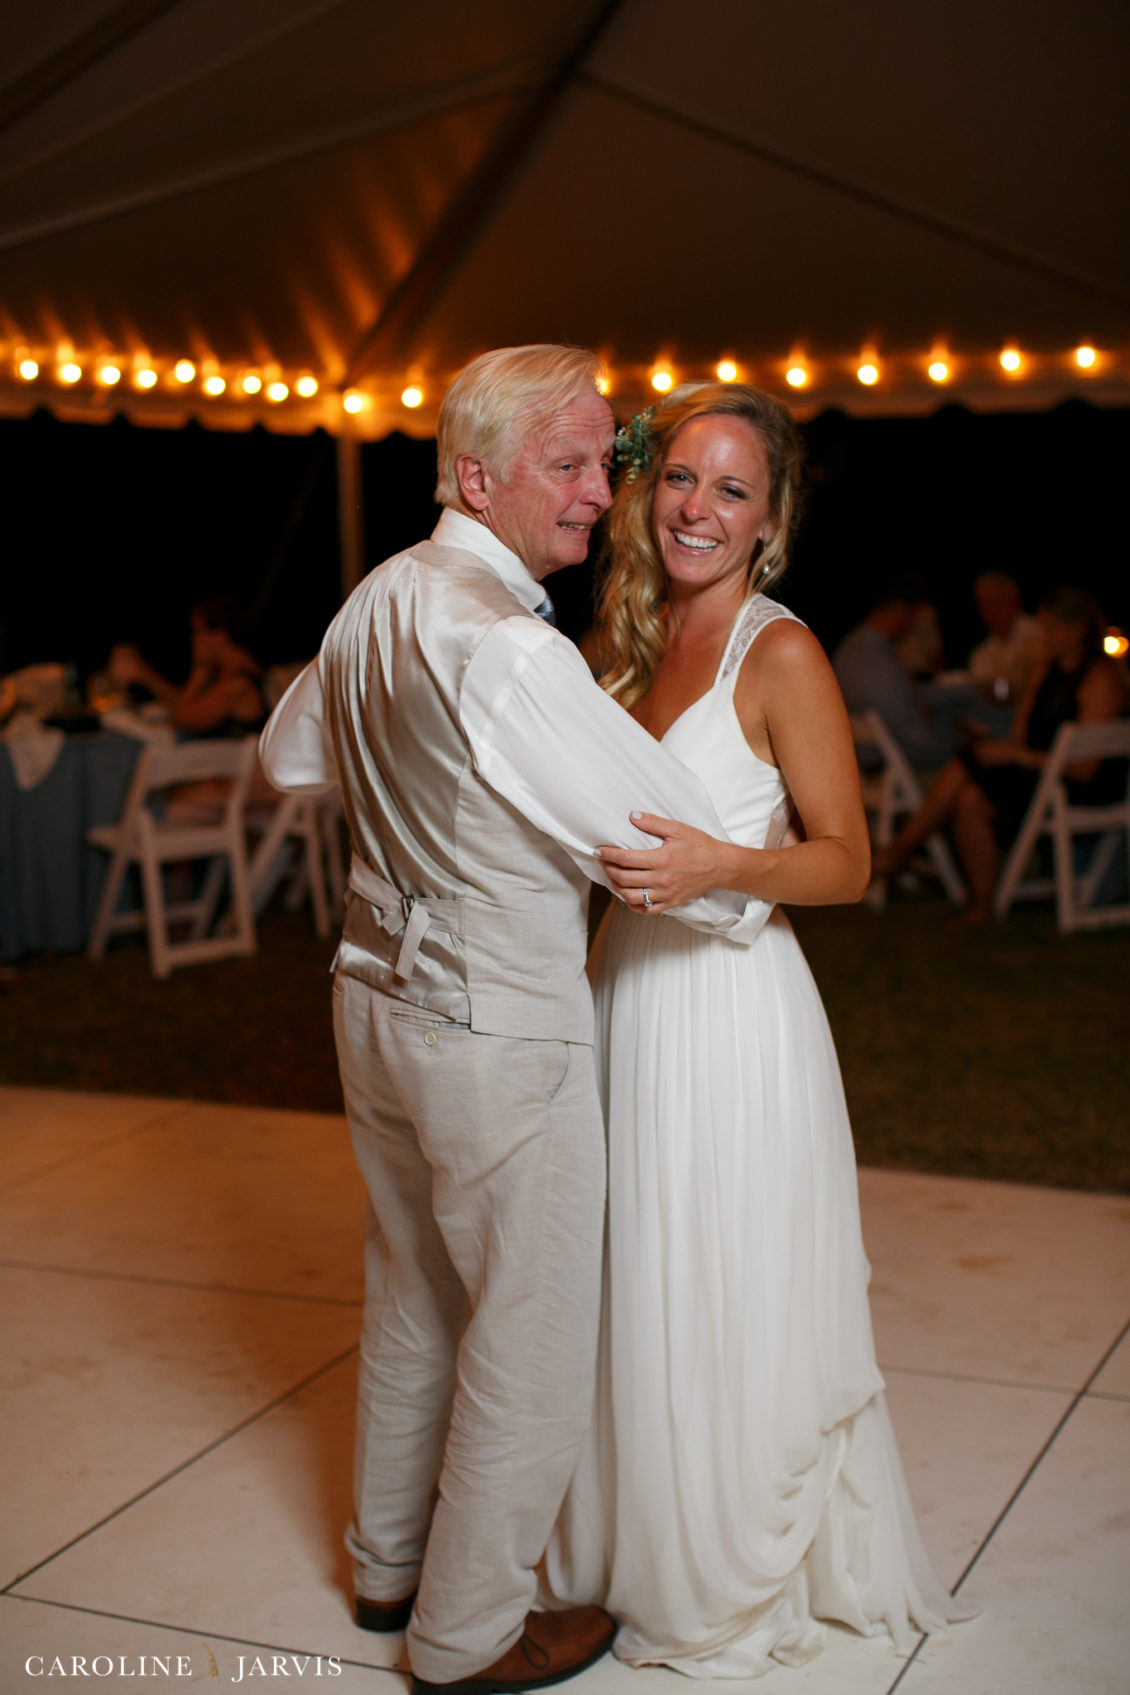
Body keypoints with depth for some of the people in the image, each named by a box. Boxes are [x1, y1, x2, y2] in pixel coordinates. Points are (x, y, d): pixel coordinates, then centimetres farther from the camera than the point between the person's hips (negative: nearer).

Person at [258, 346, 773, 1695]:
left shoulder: (376, 598, 5)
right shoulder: (503, 644, -24)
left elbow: (289, 755, 22)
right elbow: (659, 833, -21)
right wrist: (743, 902, -2)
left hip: (378, 992, 9)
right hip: (496, 1028, -9)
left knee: (412, 1296, 23)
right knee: (532, 1332, 8)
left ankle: (390, 1565, 41)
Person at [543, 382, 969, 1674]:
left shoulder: (780, 655, -11)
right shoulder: (641, 645, 10)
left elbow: (845, 861, -13)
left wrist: (718, 866, -27)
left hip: (733, 1012, -7)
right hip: (629, 998, 7)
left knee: (725, 1310, 6)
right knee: (637, 1299, 17)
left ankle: (736, 1591, 28)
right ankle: (642, 1550, 37)